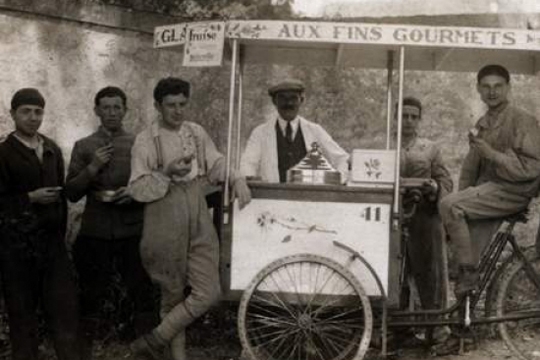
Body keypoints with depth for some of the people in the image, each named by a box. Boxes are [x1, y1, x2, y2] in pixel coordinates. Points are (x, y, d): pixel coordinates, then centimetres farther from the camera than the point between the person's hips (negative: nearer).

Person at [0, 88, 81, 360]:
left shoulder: (52, 150, 11)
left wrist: (61, 230, 11)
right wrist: (30, 198, -16)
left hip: (52, 239, 4)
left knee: (64, 304, 3)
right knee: (22, 309, 7)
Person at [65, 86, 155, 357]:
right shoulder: (83, 147, 5)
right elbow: (71, 193, 2)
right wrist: (92, 168, -12)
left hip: (133, 231, 0)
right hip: (95, 232, 0)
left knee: (141, 291, 5)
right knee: (92, 294, 7)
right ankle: (85, 345, 22)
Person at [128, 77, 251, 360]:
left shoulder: (197, 132, 8)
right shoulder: (146, 140, -6)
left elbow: (216, 164, 10)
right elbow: (137, 189, -9)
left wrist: (237, 180, -8)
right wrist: (167, 172, -22)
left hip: (199, 224, 4)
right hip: (166, 227, -4)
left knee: (208, 292, -4)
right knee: (174, 295, 6)